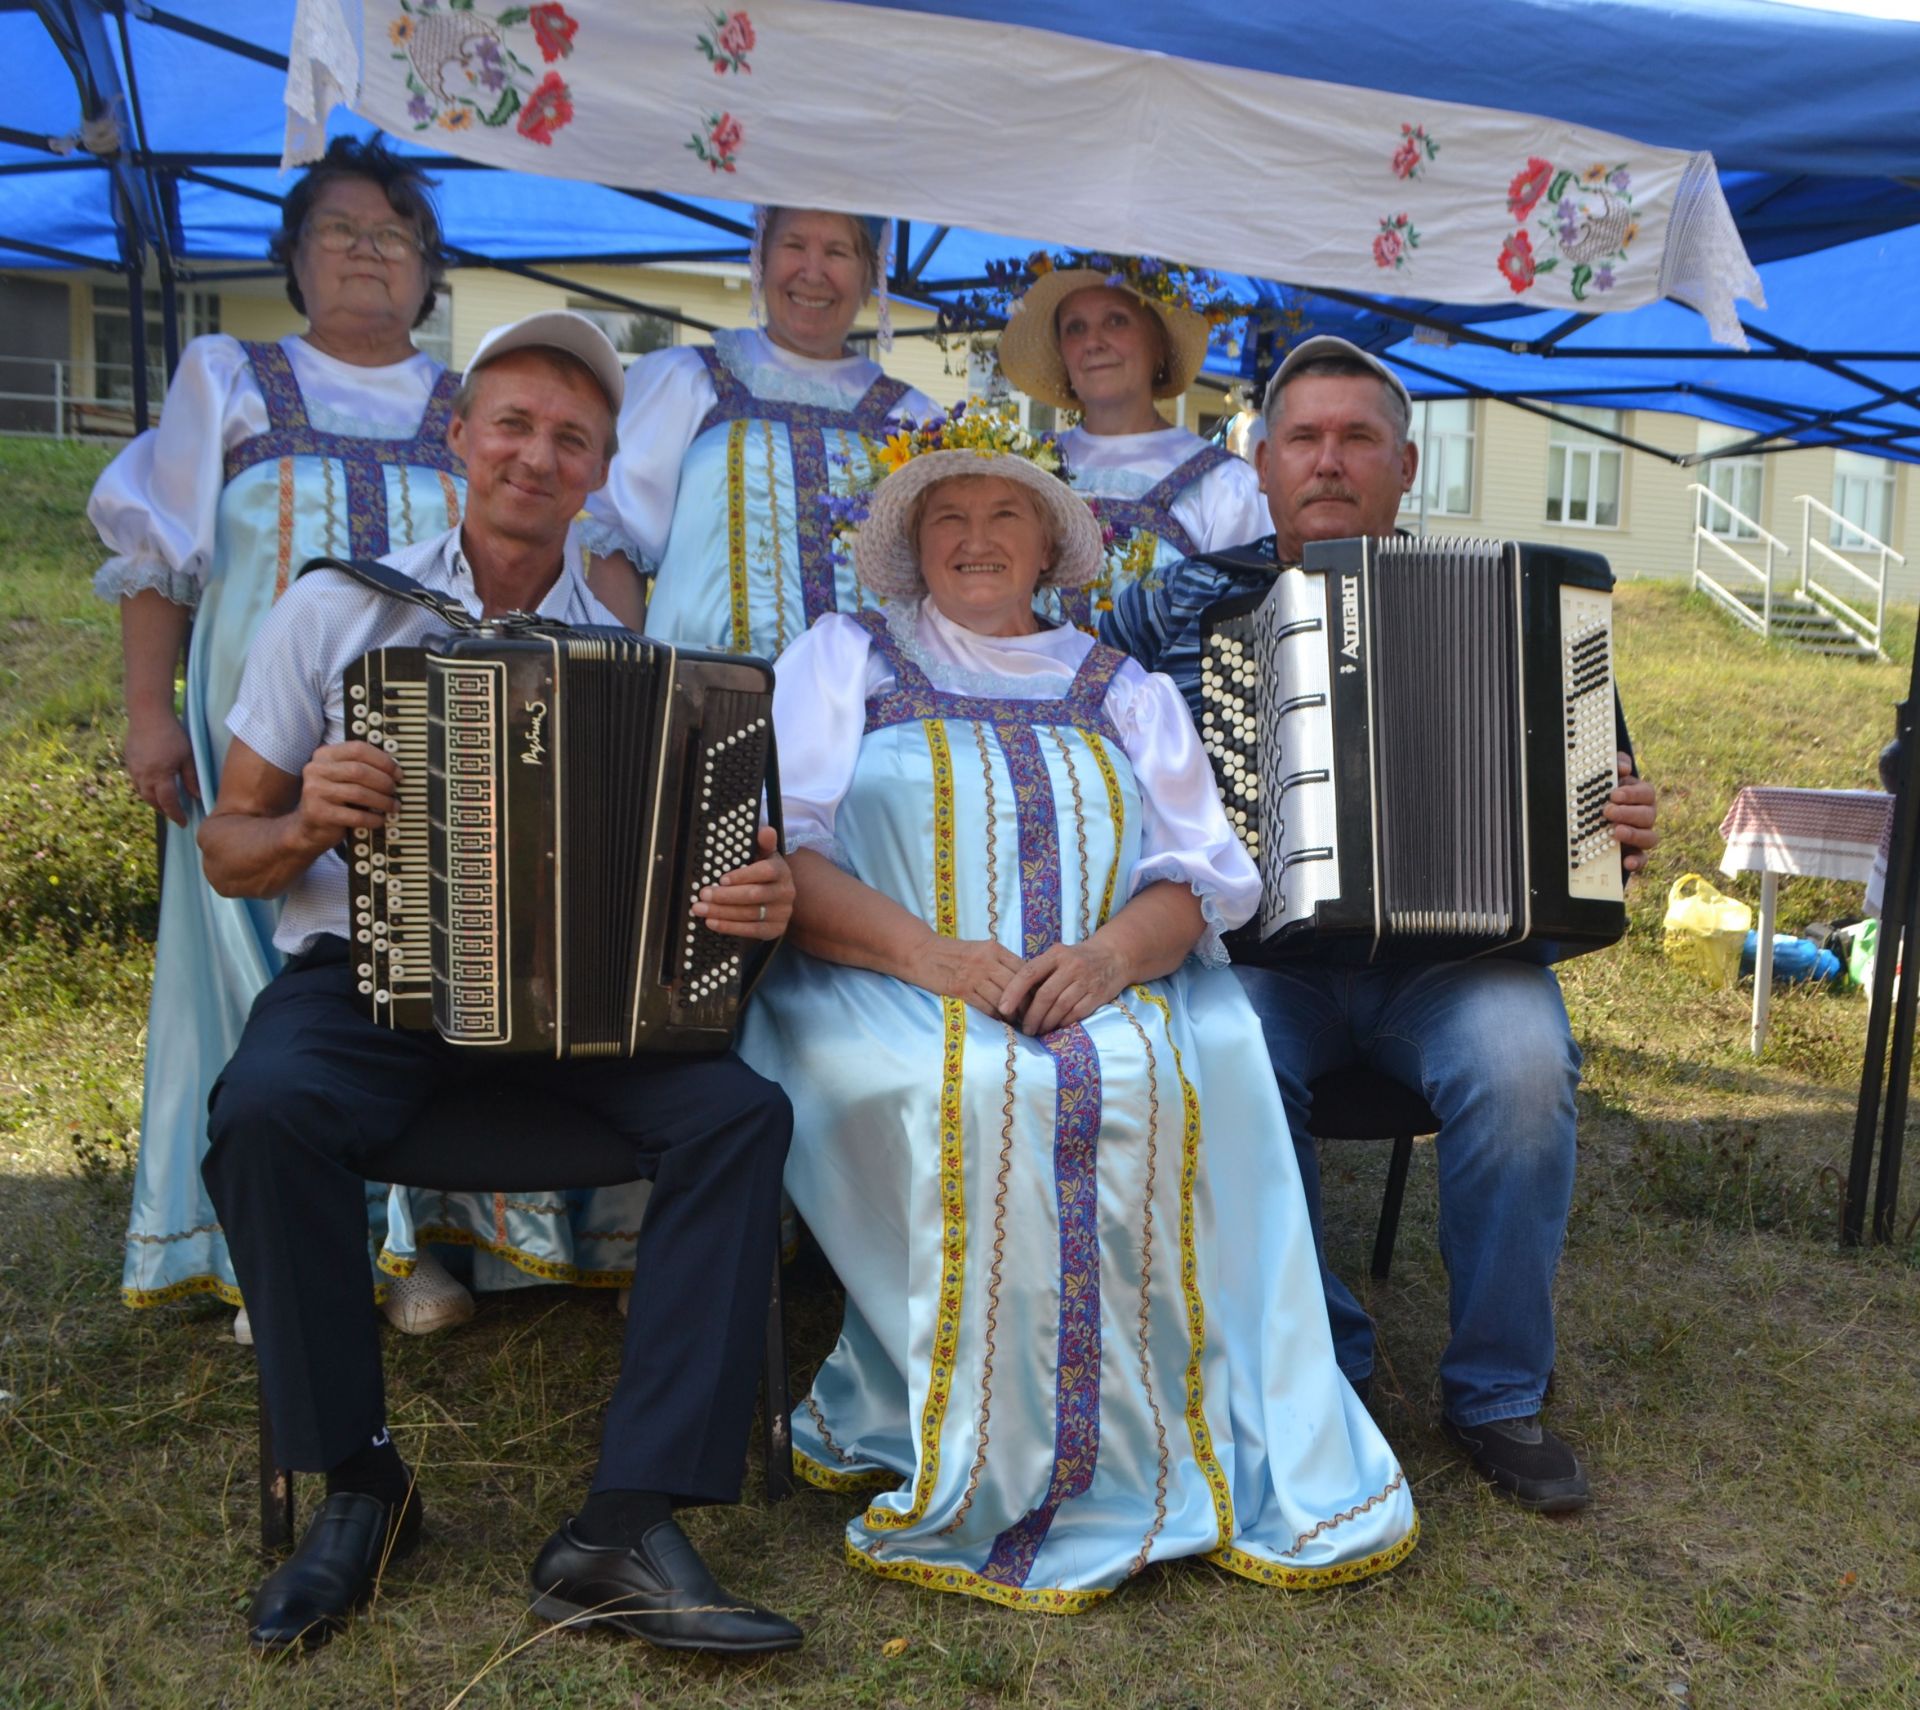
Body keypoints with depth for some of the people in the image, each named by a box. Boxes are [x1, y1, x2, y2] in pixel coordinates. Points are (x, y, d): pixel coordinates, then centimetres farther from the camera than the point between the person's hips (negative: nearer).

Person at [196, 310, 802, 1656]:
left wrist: (755, 896, -17)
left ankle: (629, 1526, -21)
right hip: (365, 976, 0)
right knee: (267, 1109, -32)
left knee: (743, 1113, -25)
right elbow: (229, 851, 10)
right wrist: (307, 824, -15)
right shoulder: (339, 610, 8)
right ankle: (360, 1484, -10)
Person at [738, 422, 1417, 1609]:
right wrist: (930, 952, -16)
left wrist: (1113, 951, -15)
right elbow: (779, 854, 1)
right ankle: (979, 1470, -19)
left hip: (1114, 992, 2)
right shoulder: (846, 657, 16)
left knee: (1165, 1086, -30)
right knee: (985, 1097, -34)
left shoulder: (1122, 689, 21)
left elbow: (1201, 873, 9)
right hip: (888, 991, -2)